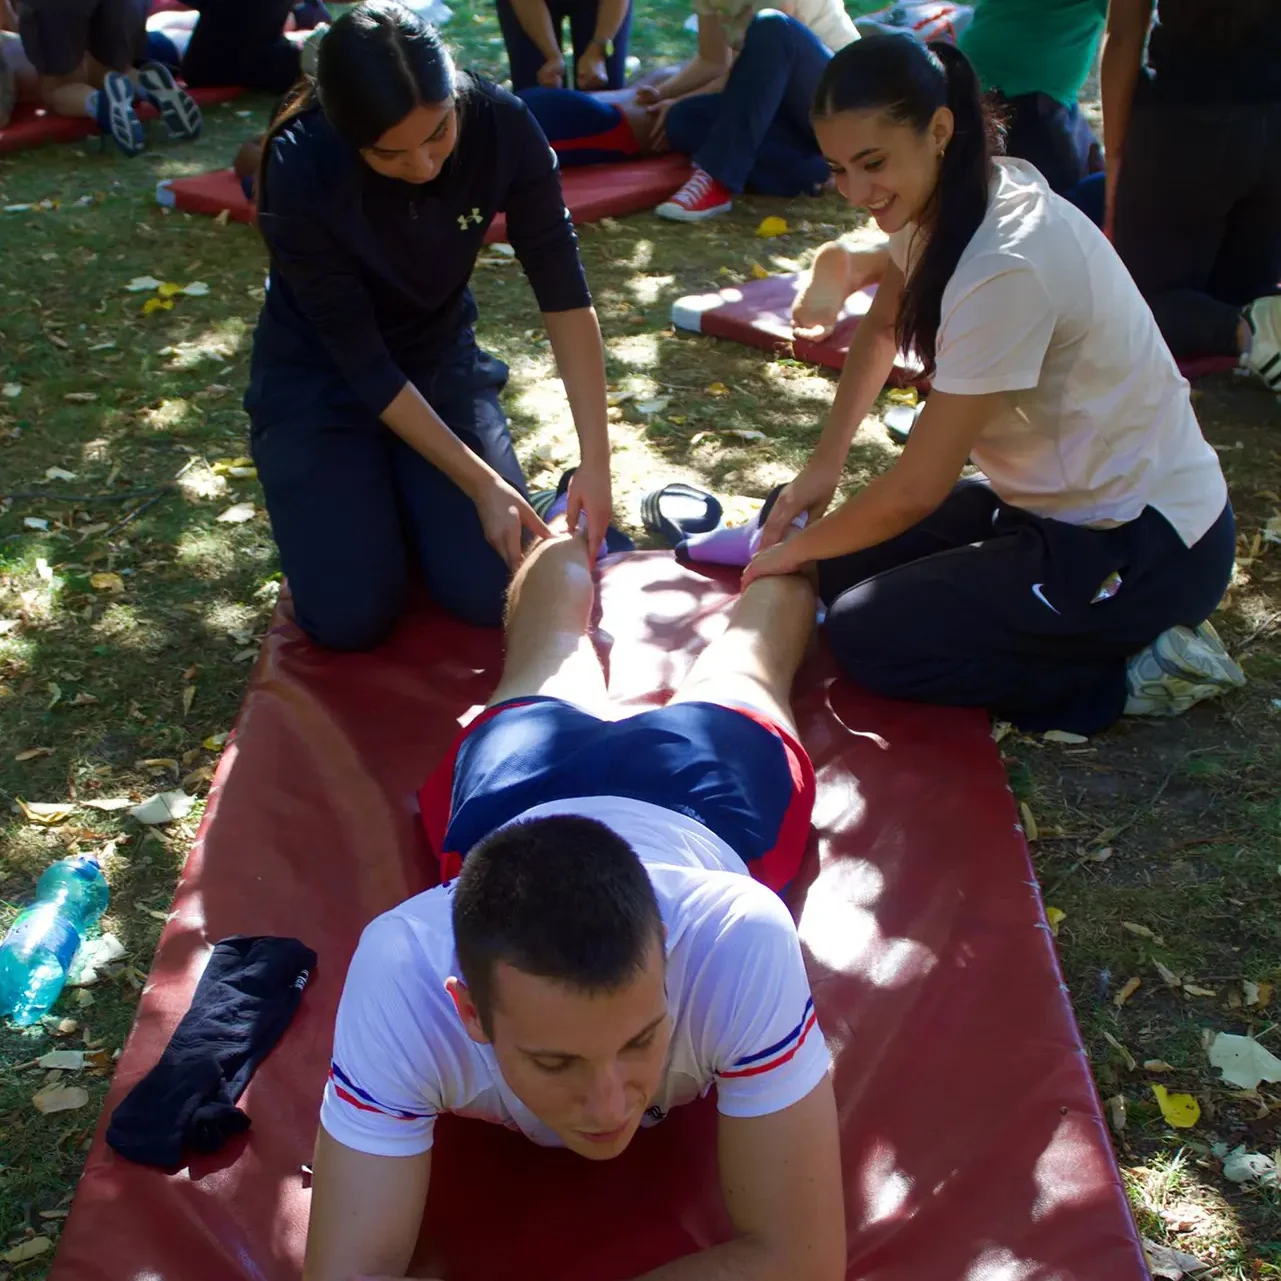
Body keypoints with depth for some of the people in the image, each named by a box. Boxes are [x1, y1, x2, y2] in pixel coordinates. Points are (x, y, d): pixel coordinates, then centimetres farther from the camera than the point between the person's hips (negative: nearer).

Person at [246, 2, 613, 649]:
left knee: (493, 592, -12)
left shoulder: (500, 127, -23)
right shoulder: (301, 171, -30)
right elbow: (361, 359, -25)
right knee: (352, 616, -14)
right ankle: (323, 493, 18)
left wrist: (595, 460, -26)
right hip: (319, 379, -2)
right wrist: (480, 485, -27)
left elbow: (564, 294, -18)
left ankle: (402, 494, 19)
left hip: (440, 360, 2)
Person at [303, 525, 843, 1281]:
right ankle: (573, 530, 66)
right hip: (514, 782, 1)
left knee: (744, 657, 35)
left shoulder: (737, 943, -50)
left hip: (714, 775, 0)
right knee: (556, 640, 37)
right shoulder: (404, 978, -47)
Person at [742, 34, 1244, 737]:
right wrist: (825, 462, 7)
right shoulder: (936, 201, -4)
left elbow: (916, 489, -25)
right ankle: (1096, 633, 10)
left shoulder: (1007, 268, -30)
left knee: (864, 635, -12)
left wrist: (796, 549, -8)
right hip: (1061, 500, 9)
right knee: (844, 569, 7)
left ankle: (1133, 672, -4)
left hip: (1147, 546, -9)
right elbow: (880, 328, 17)